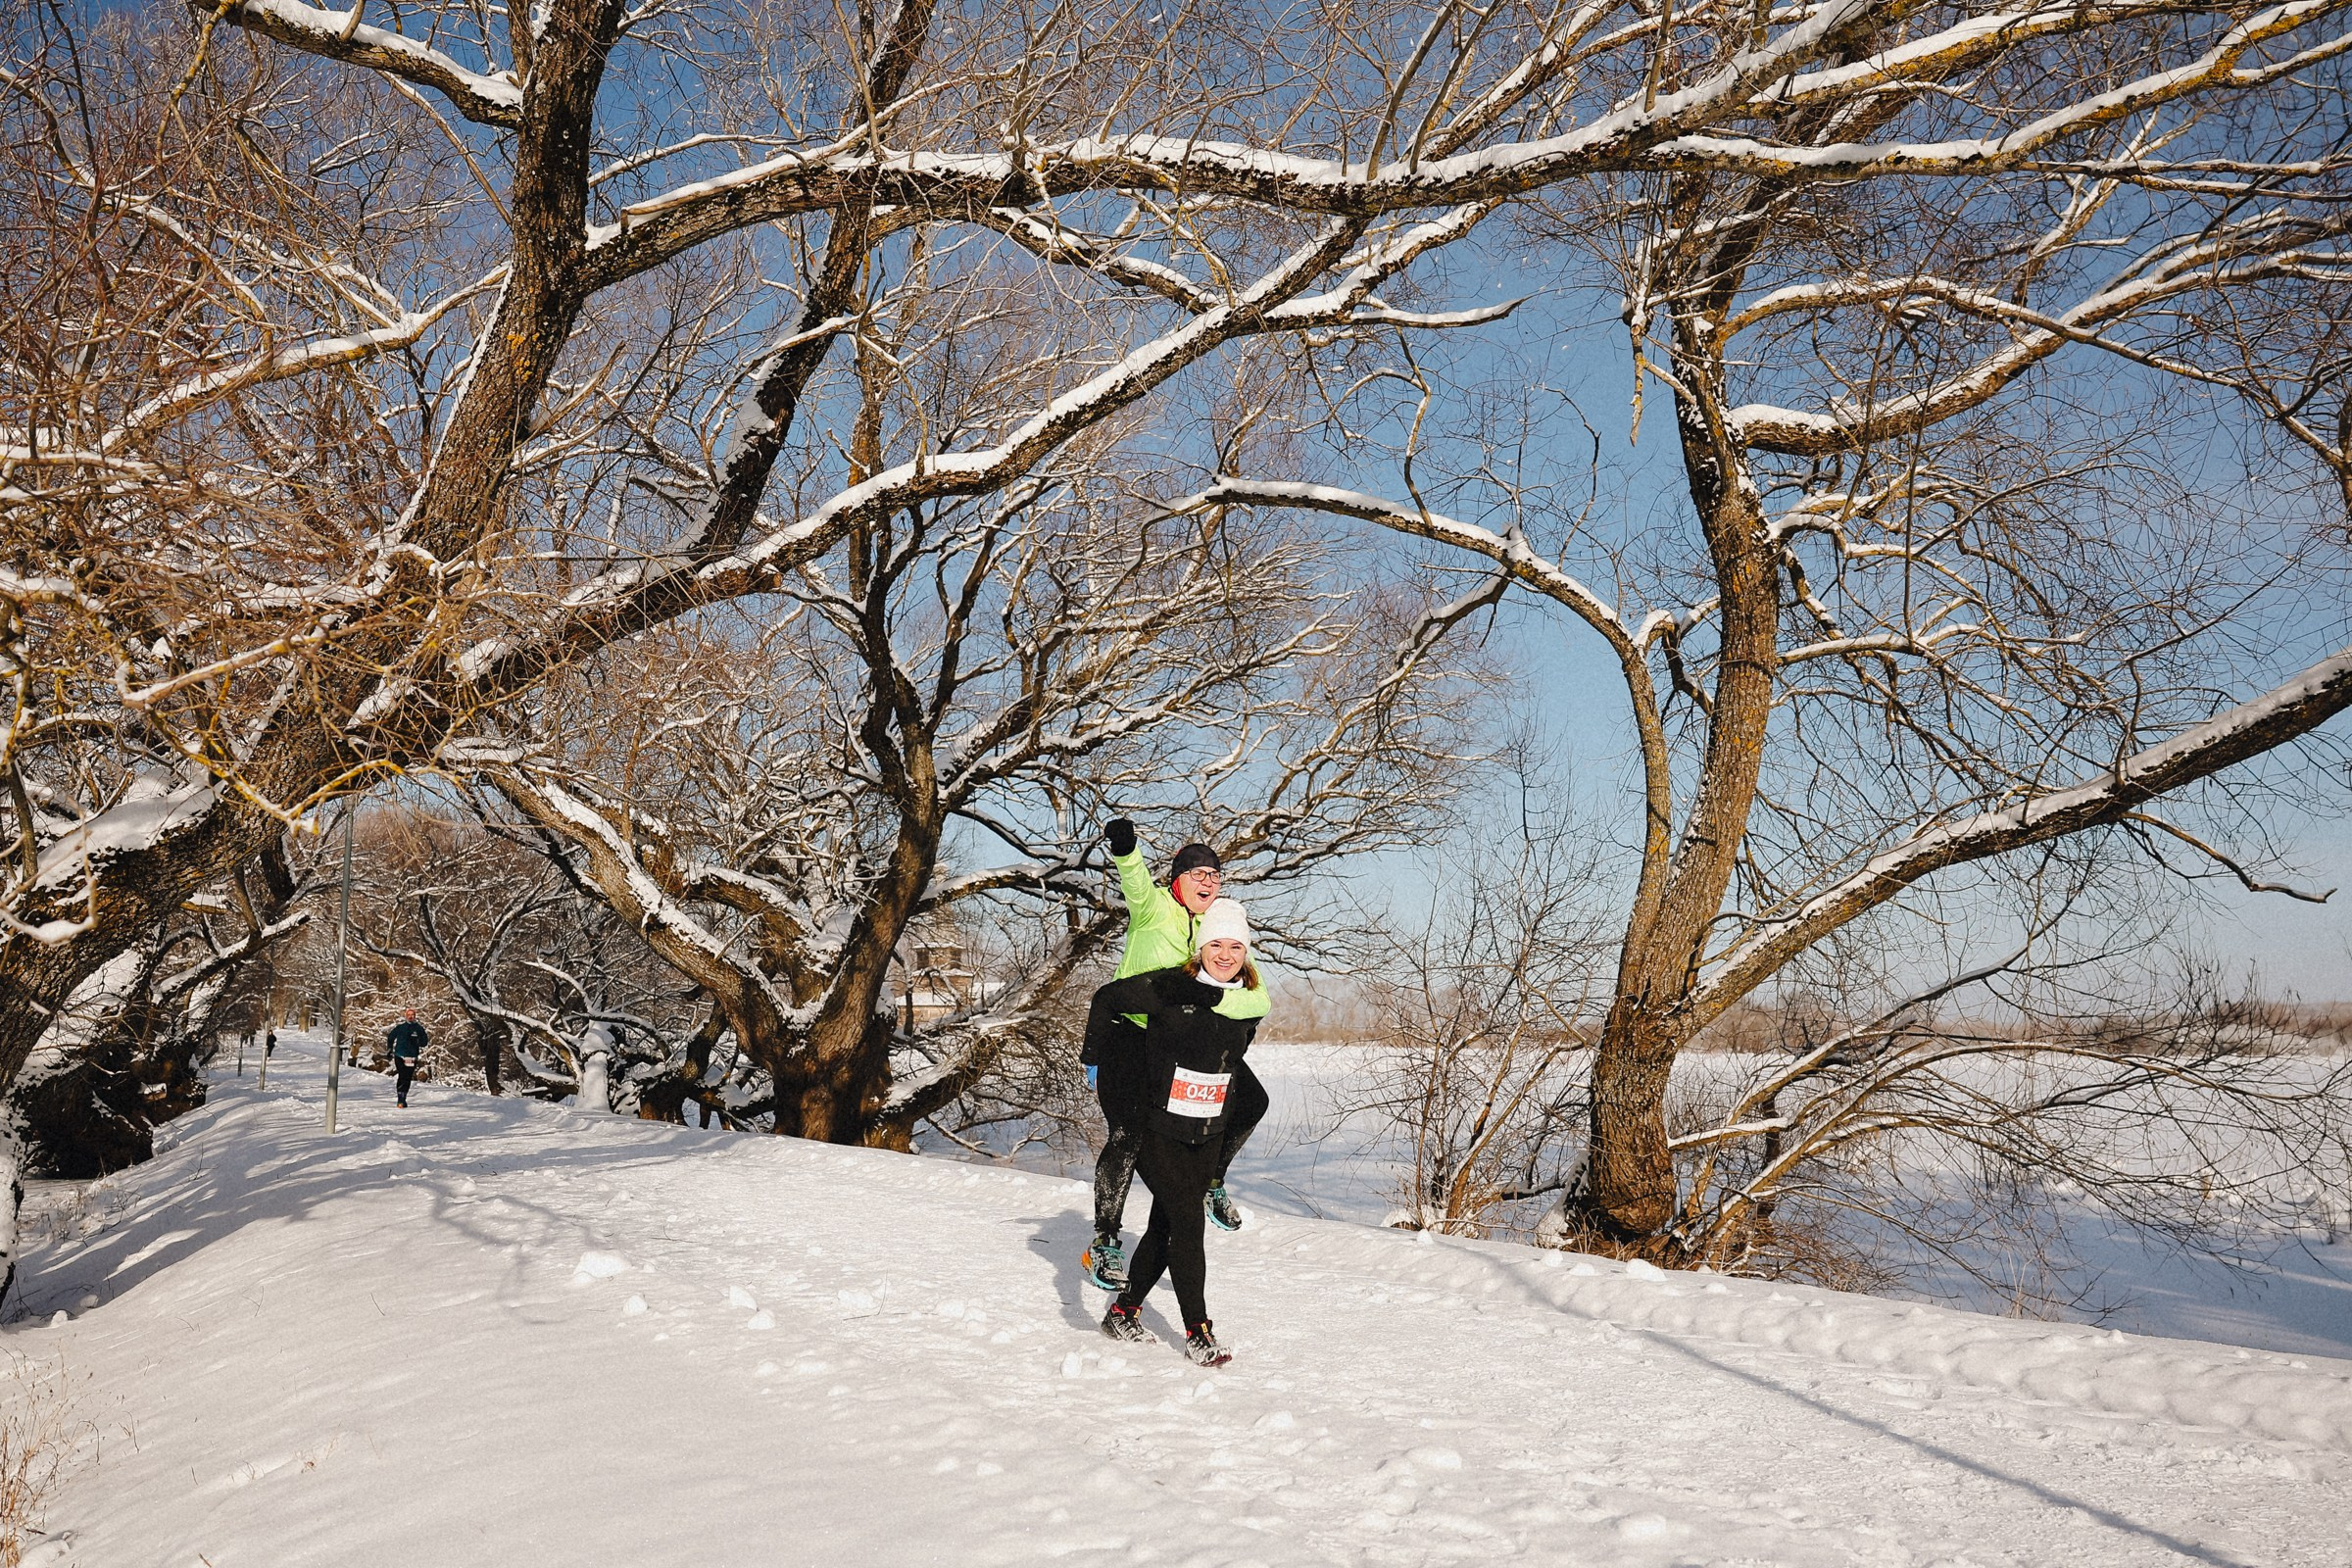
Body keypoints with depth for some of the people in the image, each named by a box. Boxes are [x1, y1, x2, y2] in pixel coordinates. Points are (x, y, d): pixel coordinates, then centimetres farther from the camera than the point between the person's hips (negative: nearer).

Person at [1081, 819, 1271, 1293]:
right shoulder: (1155, 909, -15)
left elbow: (1258, 999, -15)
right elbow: (1136, 884, -40)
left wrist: (1215, 999, -36)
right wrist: (1124, 849, -62)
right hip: (1126, 1036, -5)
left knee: (1252, 1101, 1)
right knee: (1125, 1136, -11)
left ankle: (1210, 1181, 24)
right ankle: (1105, 1242, 4)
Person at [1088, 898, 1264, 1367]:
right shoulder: (1168, 988, -14)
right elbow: (1106, 1001, -2)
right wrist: (1100, 1053, 7)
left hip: (1208, 1135, 5)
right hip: (1158, 1129, -5)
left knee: (1166, 1225, 12)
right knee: (1188, 1224, -10)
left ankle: (1123, 1312, 27)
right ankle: (1198, 1332, 0)